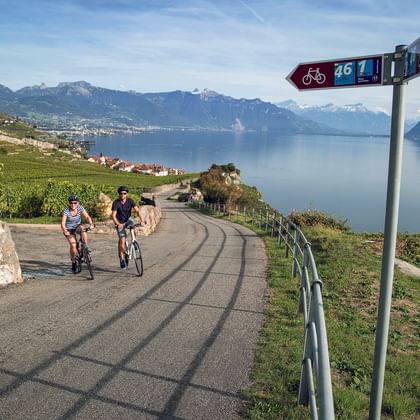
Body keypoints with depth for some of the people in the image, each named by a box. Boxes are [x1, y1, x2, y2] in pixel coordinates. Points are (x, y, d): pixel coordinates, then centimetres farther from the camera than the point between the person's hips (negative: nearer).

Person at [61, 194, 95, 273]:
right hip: (69, 229, -2)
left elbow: (87, 217, -26)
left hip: (77, 226, 2)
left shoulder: (80, 208, -15)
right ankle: (73, 262, 2)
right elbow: (63, 223, -31)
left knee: (84, 233, -32)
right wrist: (65, 231, -50)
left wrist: (91, 224, -45)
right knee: (73, 245, -20)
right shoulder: (66, 211, -23)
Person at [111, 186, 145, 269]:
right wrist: (118, 224, -47)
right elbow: (113, 215, -30)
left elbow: (137, 210, -25)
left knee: (135, 231, -26)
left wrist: (142, 220, -40)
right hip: (120, 222, -2)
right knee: (122, 240, -12)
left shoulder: (130, 201, -16)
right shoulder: (116, 203, -22)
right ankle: (122, 259, 0)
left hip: (128, 219, 2)